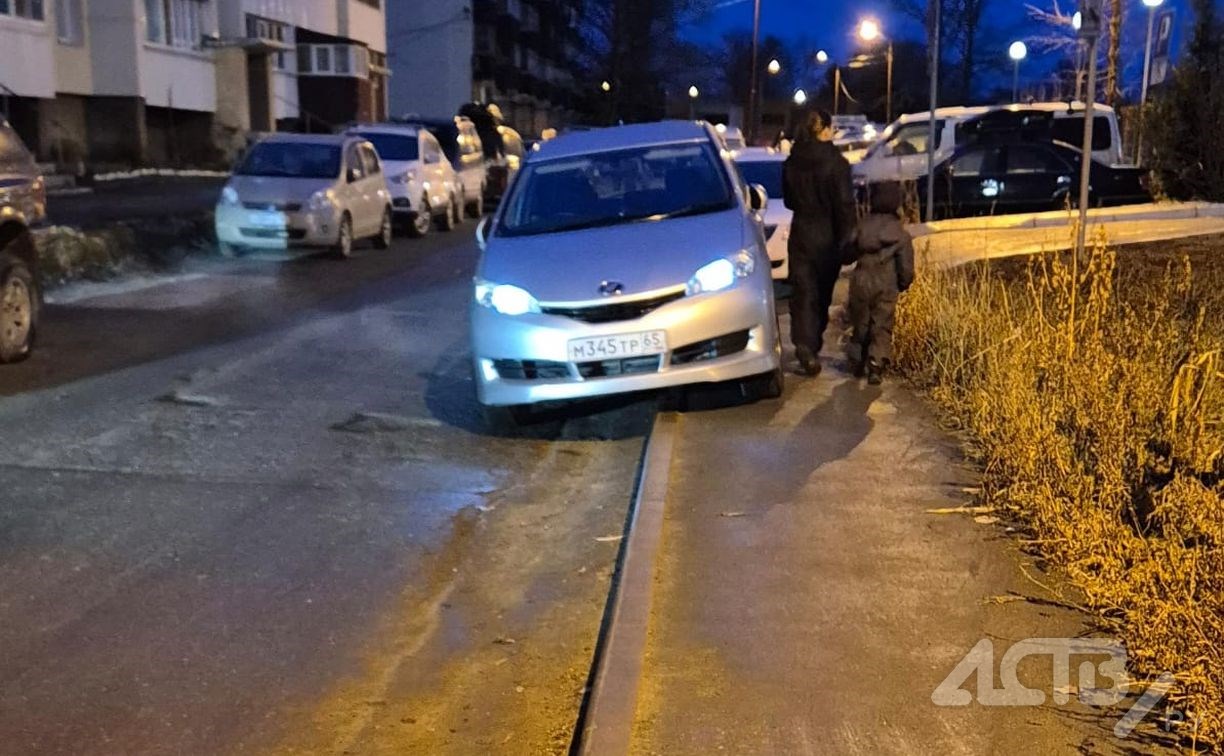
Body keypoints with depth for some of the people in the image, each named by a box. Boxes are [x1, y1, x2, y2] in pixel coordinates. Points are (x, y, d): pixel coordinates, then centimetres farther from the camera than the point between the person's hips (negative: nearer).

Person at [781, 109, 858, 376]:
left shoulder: (791, 163, 0)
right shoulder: (835, 163, -14)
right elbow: (845, 205, -14)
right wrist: (846, 240, -7)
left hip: (801, 234, 3)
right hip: (828, 236, -3)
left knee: (803, 293, 2)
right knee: (822, 294, 12)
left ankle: (805, 346, -14)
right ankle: (812, 347, 20)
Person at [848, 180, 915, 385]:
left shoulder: (862, 226, -2)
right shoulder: (901, 234, -7)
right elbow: (906, 268, -5)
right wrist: (903, 284, 14)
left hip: (860, 283, 2)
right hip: (886, 287, -2)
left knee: (860, 324, 17)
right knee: (882, 328, 4)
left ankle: (857, 361, 25)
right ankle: (876, 363, -12)